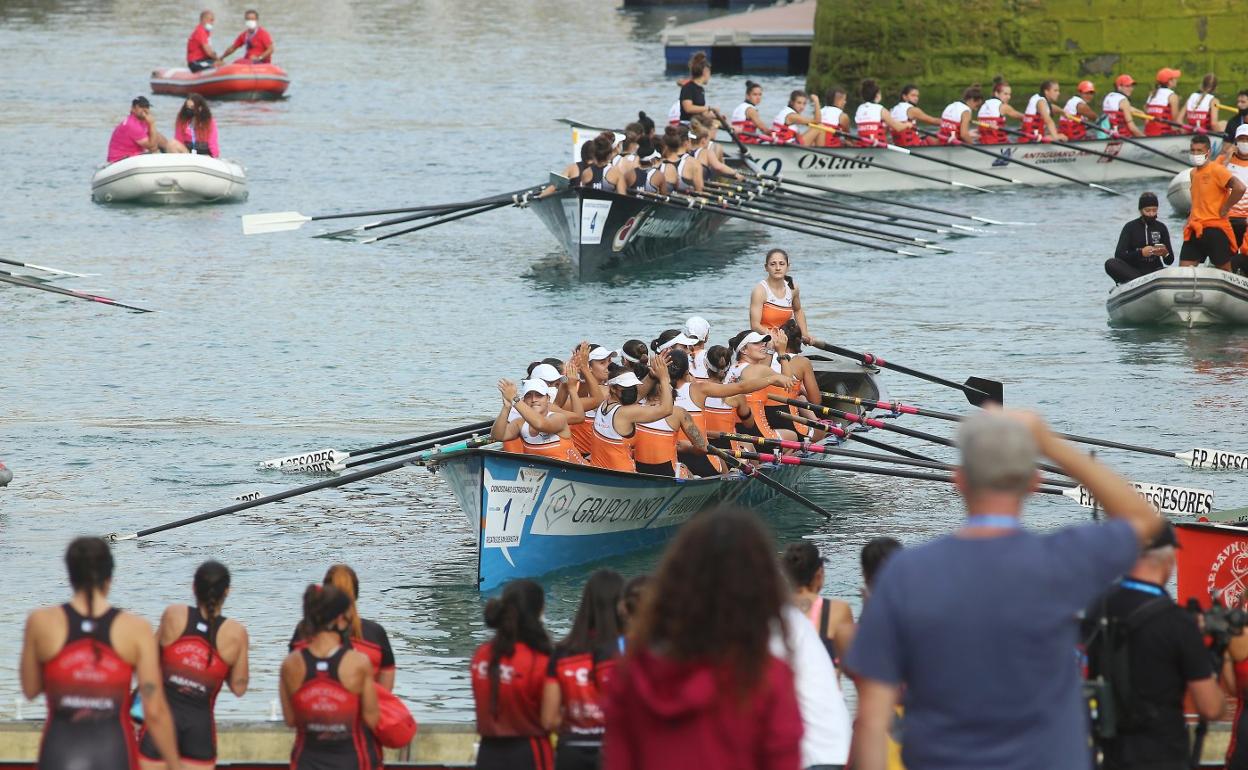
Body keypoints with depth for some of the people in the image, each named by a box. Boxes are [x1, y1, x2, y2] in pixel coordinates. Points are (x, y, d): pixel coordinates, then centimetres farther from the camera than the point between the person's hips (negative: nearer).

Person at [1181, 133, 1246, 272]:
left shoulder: (1217, 170, -10)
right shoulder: (1193, 173, 14)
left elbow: (1239, 188, -24)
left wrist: (1225, 209, -15)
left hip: (1215, 229, -8)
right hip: (1195, 229, 8)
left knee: (1224, 270, 2)